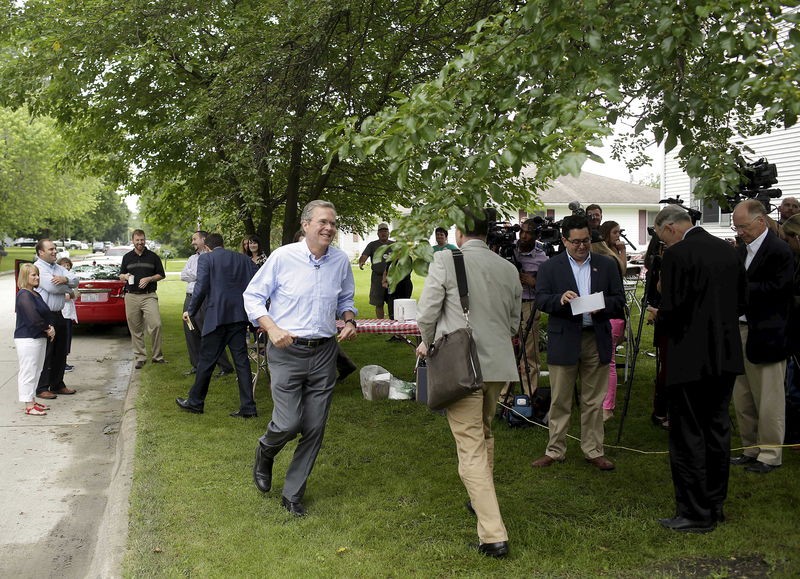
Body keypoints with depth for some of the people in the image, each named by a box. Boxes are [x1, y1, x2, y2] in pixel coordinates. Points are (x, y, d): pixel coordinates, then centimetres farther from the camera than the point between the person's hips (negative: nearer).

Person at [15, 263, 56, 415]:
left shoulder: (36, 294, 15)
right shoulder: (24, 295, -15)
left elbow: (45, 314, 14)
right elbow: (33, 317, -23)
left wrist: (50, 328, -4)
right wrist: (48, 329, -11)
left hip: (39, 338, 10)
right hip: (27, 340, -10)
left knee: (36, 372, 16)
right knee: (28, 372, -3)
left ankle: (32, 401, 25)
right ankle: (29, 406, 2)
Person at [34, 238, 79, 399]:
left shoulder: (58, 268, 15)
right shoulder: (38, 268, -11)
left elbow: (75, 280, 6)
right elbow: (52, 287, -23)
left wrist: (65, 279, -16)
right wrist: (69, 287, -3)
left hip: (57, 315, 9)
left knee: (60, 353, 13)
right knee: (45, 354, -4)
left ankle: (57, 385, 24)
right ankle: (41, 388, 3)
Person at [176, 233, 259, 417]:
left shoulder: (205, 258, -1)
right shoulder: (243, 259, 12)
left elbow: (201, 288, -10)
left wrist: (191, 311, 1)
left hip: (216, 316, -4)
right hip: (239, 316, 4)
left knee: (206, 360, 7)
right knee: (241, 360, 5)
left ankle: (195, 402, 20)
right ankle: (248, 408, 4)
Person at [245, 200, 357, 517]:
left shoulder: (341, 260, 4)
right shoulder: (283, 256, -7)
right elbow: (253, 296, -1)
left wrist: (350, 320, -1)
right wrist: (272, 328, -15)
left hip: (324, 352, 4)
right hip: (287, 351, -4)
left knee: (314, 428, 6)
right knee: (288, 423, -8)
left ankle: (293, 494, 23)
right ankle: (264, 453, 30)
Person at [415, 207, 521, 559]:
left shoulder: (446, 260, -9)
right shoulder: (508, 269, 6)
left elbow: (427, 314, -9)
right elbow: (513, 323, 14)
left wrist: (428, 344, 10)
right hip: (498, 364, 6)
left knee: (471, 448, -3)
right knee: (483, 434, 26)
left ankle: (493, 535, -6)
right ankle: (481, 500, 45)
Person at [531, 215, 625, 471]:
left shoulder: (607, 265, 10)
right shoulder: (550, 267, 3)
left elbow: (619, 300, 6)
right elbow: (541, 300, -6)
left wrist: (603, 306, -15)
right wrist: (560, 299, -26)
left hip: (597, 340, 2)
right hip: (563, 341, -2)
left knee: (594, 401, 8)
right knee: (559, 401, 5)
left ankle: (593, 451, 20)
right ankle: (555, 451, 16)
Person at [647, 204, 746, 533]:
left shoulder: (677, 255, -15)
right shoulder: (728, 250, 8)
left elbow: (673, 311, -19)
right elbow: (741, 303, 14)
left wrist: (658, 317, 1)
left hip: (691, 358, -8)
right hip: (726, 356, 8)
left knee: (688, 436, 1)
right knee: (717, 430, 16)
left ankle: (695, 514, 7)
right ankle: (715, 505, 27)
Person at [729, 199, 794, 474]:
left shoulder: (779, 250, -11)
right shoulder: (742, 249, 14)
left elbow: (776, 288, -19)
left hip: (765, 336, -8)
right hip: (740, 332, 8)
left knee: (768, 400, 1)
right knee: (742, 399, 15)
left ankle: (770, 454, 12)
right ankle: (751, 449, 27)